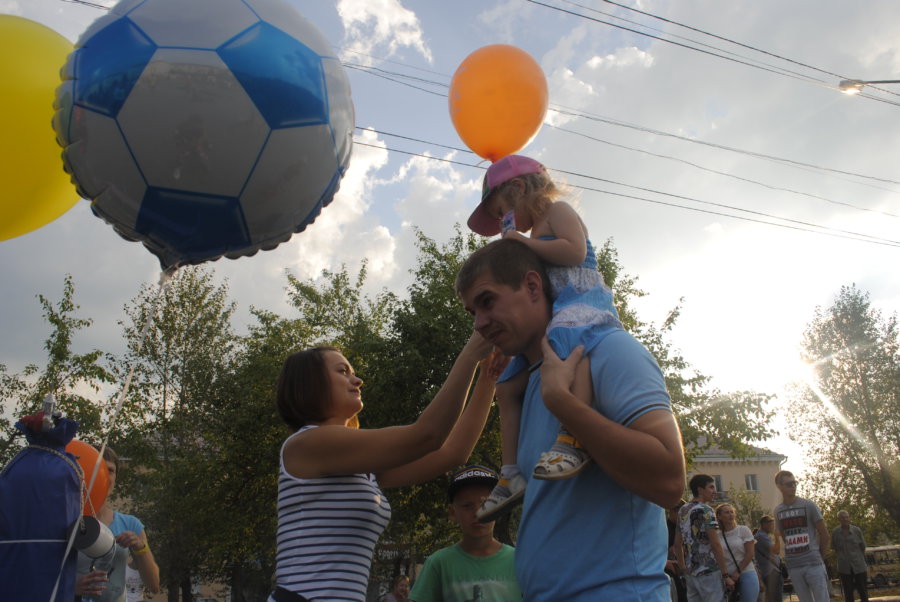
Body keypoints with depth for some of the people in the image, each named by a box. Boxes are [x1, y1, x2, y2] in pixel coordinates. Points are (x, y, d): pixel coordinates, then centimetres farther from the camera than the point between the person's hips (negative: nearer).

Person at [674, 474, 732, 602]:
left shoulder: (683, 510, 12)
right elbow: (715, 544, -16)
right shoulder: (705, 510, -11)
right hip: (709, 571, -7)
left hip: (691, 572, 7)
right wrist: (726, 574, -13)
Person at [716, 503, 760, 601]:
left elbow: (750, 553, -5)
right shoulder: (717, 535, 4)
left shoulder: (743, 530, -1)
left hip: (746, 574, -2)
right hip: (728, 577, 2)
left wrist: (738, 572, -9)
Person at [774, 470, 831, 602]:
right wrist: (796, 555, 10)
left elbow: (824, 534, 3)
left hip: (813, 563, -3)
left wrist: (820, 557, 6)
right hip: (793, 566, 3)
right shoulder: (778, 510, 7)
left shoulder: (808, 505, -2)